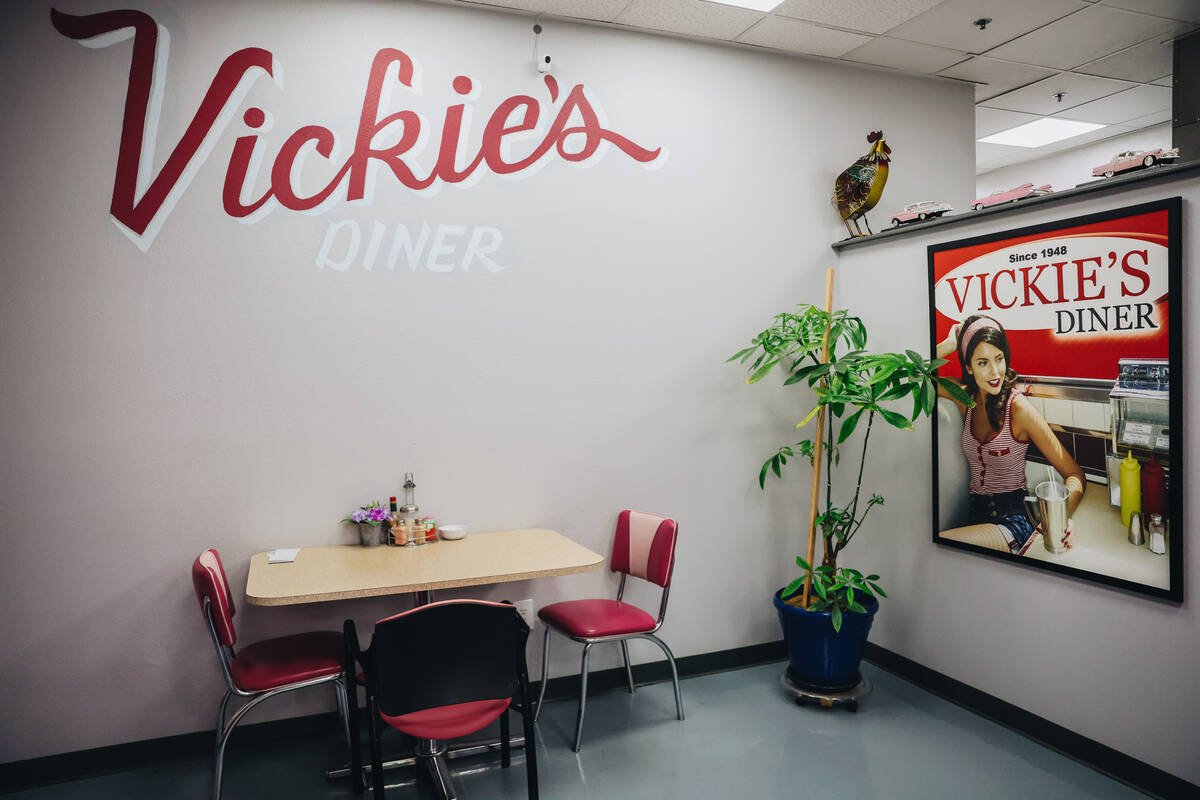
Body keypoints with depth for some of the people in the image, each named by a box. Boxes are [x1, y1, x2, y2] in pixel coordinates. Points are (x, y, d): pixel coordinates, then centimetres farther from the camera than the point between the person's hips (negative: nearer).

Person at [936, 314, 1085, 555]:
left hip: (1013, 518, -4)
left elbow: (1074, 476, -9)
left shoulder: (1019, 408, -11)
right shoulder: (966, 398, 4)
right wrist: (948, 345, -2)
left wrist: (1062, 517, -27)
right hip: (976, 514, 5)